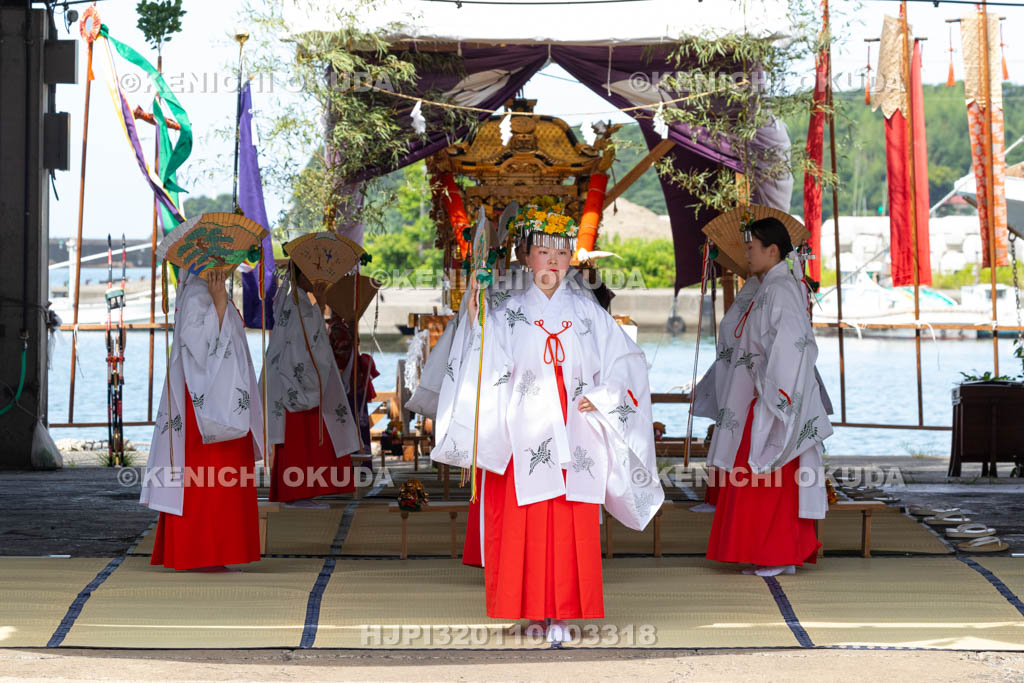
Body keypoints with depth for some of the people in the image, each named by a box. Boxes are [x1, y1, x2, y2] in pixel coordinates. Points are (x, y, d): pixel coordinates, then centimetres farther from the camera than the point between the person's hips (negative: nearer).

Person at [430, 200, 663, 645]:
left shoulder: (588, 313, 11)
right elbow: (487, 372, -9)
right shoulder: (506, 312, 5)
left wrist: (600, 398, -1)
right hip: (522, 436, -1)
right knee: (520, 530, -3)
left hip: (573, 437, 1)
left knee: (573, 531, -1)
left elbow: (628, 364, 13)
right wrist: (475, 321, -21)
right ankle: (524, 613, 8)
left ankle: (561, 617, 7)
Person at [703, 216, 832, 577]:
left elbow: (787, 344, -25)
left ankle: (777, 556, -1)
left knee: (769, 480, -6)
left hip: (772, 398, -10)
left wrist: (766, 388, -23)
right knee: (775, 481, 11)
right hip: (764, 400, 10)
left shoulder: (780, 291, -15)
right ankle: (782, 554, 14)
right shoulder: (771, 288, 15)